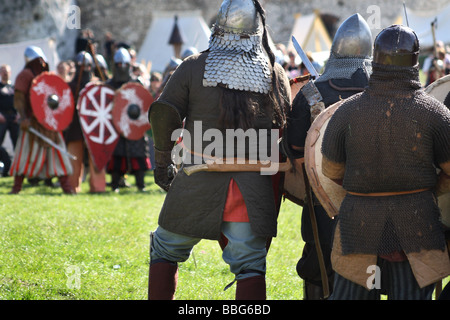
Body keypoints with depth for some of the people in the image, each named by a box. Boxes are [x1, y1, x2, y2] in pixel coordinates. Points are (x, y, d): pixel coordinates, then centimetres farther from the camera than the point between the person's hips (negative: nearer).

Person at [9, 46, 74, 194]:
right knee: (27, 153, -6)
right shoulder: (25, 75, -2)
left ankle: (66, 185, 5)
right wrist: (23, 117, -22)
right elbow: (18, 98, -11)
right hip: (33, 123, -7)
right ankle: (17, 186, 0)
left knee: (57, 152, 4)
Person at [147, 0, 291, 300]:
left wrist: (162, 162, 10)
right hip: (253, 184, 1)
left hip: (198, 182, -1)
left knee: (166, 249, 16)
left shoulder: (194, 66, -1)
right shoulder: (276, 75, 4)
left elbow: (164, 113, -1)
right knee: (249, 264, 4)